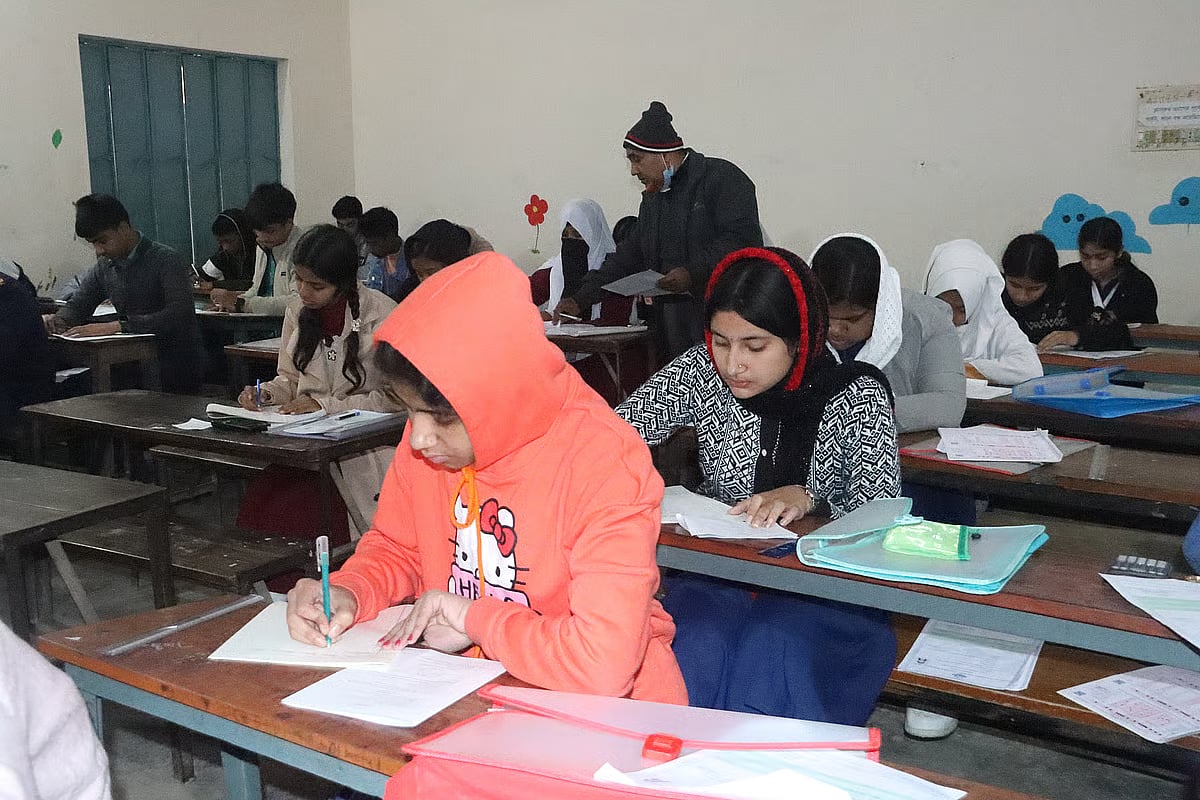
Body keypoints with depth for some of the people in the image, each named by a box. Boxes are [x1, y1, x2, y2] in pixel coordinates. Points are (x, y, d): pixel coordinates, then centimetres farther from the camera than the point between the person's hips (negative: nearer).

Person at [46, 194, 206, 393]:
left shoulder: (166, 260, -11)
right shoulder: (104, 267, 10)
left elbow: (180, 314, -25)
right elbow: (76, 305, 20)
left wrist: (116, 326, -31)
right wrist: (58, 320, -6)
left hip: (178, 369, -6)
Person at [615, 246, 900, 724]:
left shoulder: (857, 394, -8)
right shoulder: (702, 372, -3)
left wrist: (808, 498, -32)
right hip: (715, 572, 2)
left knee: (773, 650, -31)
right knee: (692, 643, -29)